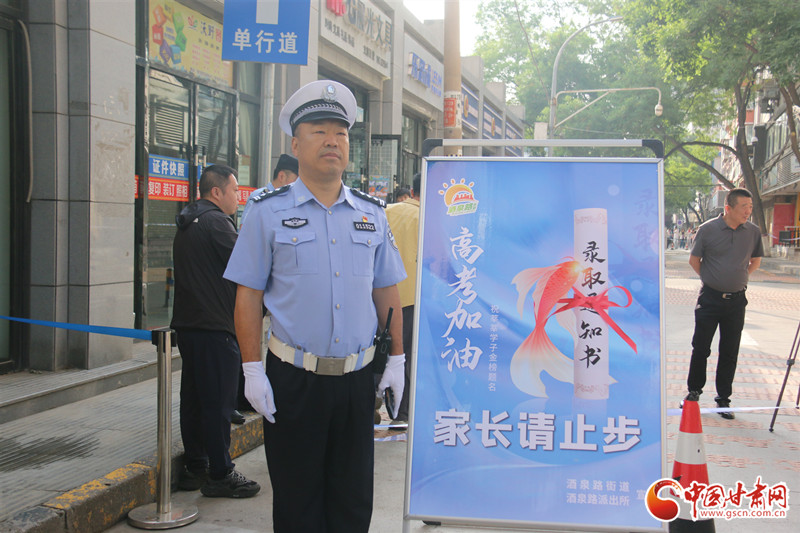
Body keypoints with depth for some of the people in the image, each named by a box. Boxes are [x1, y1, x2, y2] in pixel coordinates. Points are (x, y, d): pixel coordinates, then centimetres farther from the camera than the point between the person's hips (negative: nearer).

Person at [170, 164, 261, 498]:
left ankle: (194, 469, 21)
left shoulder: (186, 224, 17)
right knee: (218, 402, -3)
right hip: (215, 326, -10)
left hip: (186, 323, 10)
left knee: (193, 398, 13)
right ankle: (220, 475, 3)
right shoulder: (216, 222, -13)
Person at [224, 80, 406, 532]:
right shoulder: (270, 213, -1)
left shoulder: (372, 214, 8)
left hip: (358, 378, 3)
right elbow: (249, 296, -2)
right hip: (294, 380, -3)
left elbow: (387, 292, 12)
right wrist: (252, 371, -8)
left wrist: (396, 359, 7)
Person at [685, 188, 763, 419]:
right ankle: (694, 391, 21)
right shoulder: (708, 229, -7)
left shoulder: (753, 232, 1)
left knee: (730, 352, 7)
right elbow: (694, 260, 4)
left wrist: (740, 278, 9)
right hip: (710, 297, -2)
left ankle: (723, 399, 18)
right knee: (701, 348, 4)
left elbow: (755, 261, 17)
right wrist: (710, 279, 5)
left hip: (736, 300, 2)